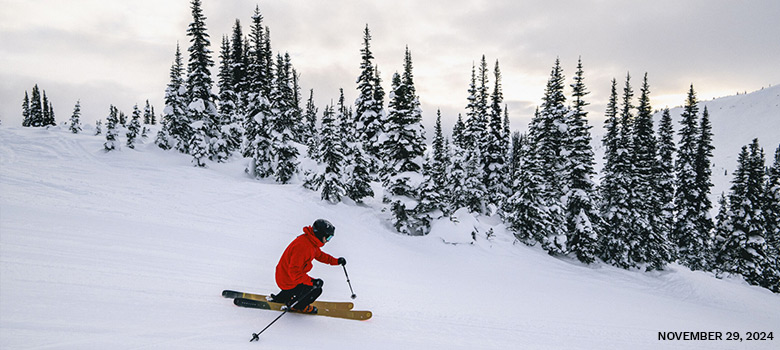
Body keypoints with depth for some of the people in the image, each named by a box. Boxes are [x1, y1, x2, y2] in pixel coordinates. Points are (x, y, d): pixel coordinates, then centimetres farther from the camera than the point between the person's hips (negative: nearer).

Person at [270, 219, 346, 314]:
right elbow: (294, 271, -33)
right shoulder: (303, 246, -31)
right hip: (288, 282, -10)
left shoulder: (311, 241, 1)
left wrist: (336, 261, 10)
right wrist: (311, 281, -35)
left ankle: (280, 298, 34)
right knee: (316, 290, -11)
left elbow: (319, 255, 19)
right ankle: (297, 306, 15)